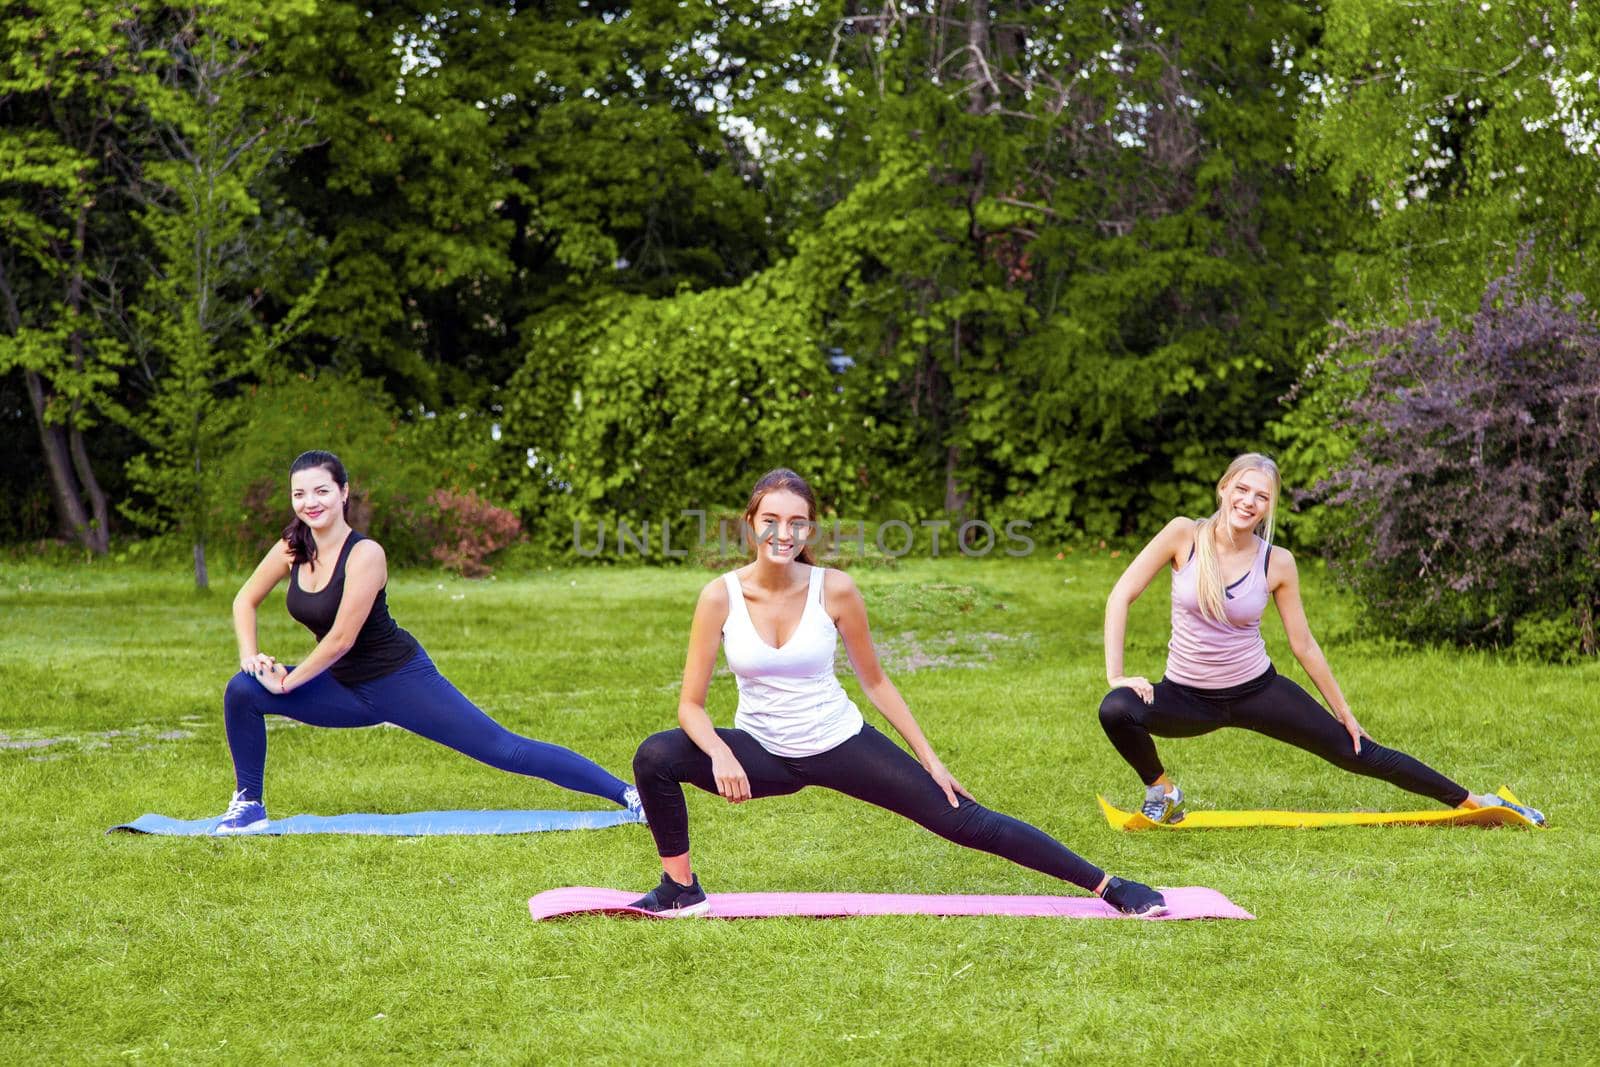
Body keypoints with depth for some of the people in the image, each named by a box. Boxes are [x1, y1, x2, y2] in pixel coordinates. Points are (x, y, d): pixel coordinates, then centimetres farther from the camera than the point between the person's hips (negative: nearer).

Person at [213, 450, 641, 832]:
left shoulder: (364, 553, -23)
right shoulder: (293, 550, -4)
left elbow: (341, 638, -23)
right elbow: (245, 600, 11)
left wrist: (287, 681, -14)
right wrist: (250, 656, -5)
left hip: (398, 680, -6)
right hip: (346, 688, 6)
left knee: (504, 749, -9)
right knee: (243, 691, -6)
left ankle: (625, 792, -5)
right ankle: (249, 805, 10)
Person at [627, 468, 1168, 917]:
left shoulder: (835, 590, -14)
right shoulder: (721, 597, -15)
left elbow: (875, 681, 0)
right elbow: (691, 703, -11)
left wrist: (930, 759, 0)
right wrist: (721, 755, -31)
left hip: (840, 744, -1)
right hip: (763, 754, 1)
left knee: (962, 819, -3)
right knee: (655, 757, -23)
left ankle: (1109, 886, 6)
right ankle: (681, 891, -3)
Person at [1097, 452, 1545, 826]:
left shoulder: (1277, 564, -10)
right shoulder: (1185, 535, -13)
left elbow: (1304, 645, 1)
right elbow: (1121, 596, -11)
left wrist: (1344, 712, 6)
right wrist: (1116, 673, -19)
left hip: (1255, 690, 0)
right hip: (1188, 695, 0)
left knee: (1355, 752, 2)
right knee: (1116, 710, -30)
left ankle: (1471, 801, 15)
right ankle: (1161, 790, -1)